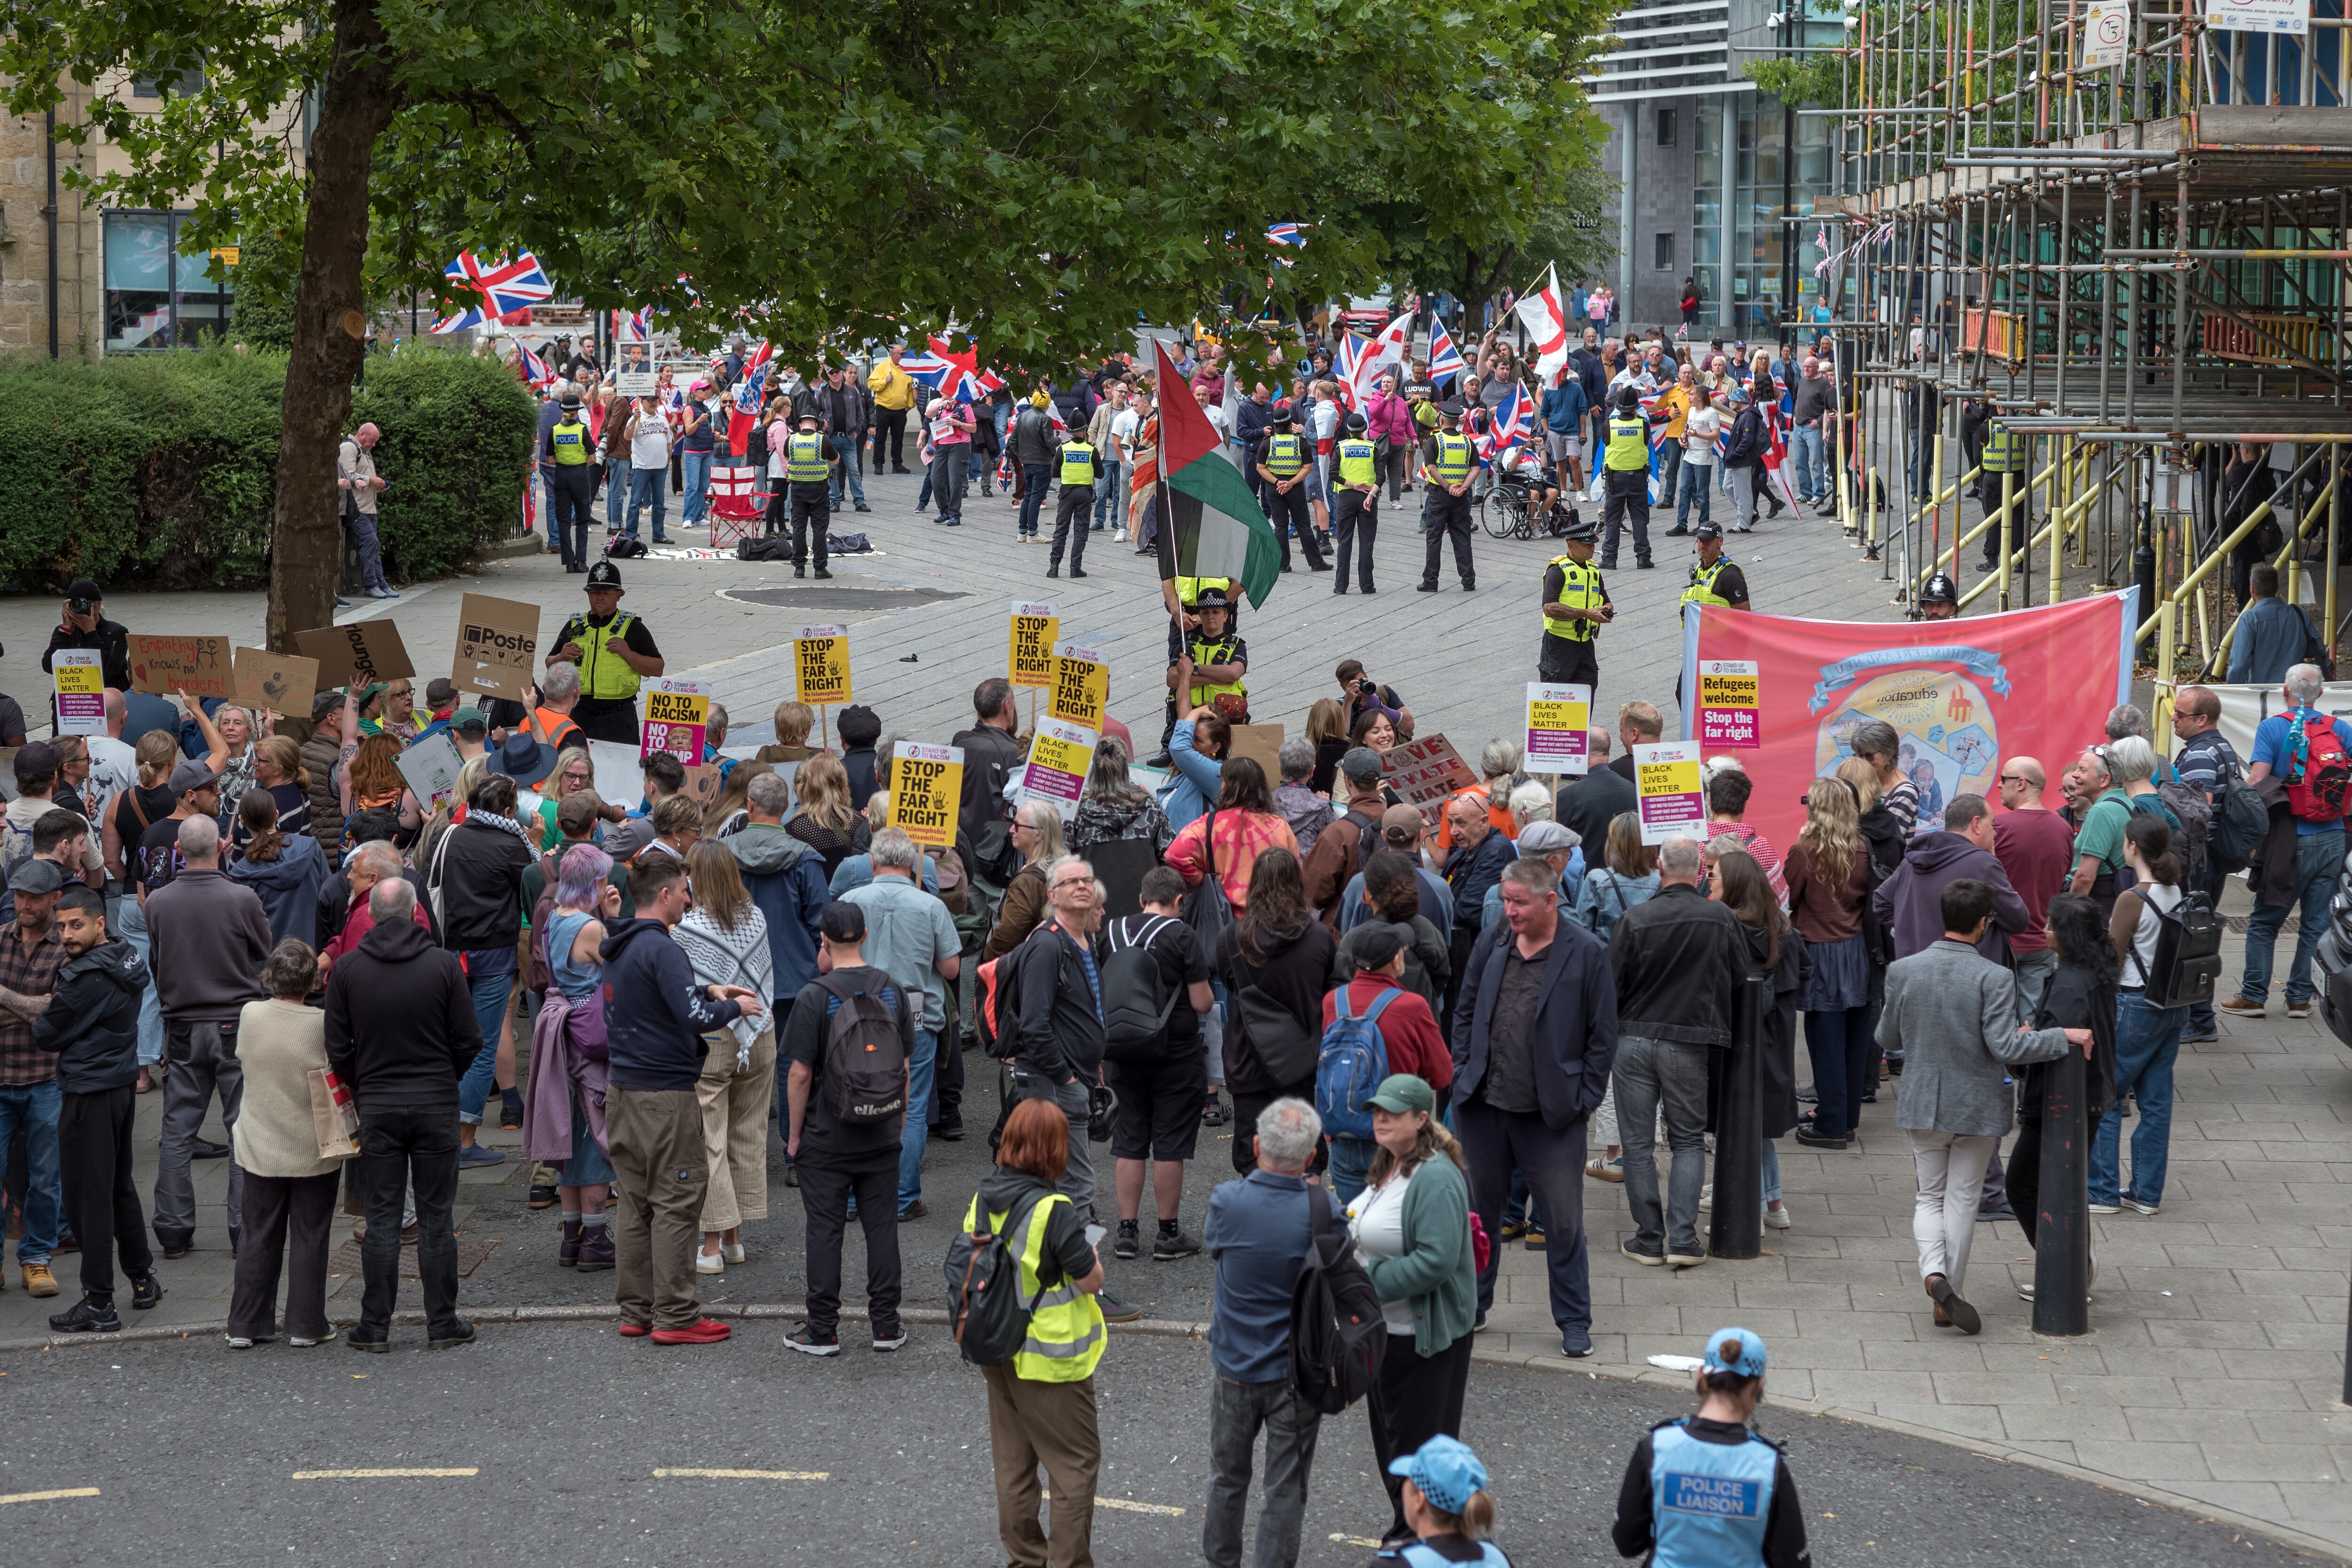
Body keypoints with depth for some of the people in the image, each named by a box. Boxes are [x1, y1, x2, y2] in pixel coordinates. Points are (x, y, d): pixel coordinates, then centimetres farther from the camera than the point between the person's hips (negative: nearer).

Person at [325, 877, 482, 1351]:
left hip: (377, 1106, 1)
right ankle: (442, 1324, 9)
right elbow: (469, 1039, -4)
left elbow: (337, 1047, -1)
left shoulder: (347, 969, -4)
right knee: (436, 1217, 6)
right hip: (437, 1104, -1)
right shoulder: (443, 965, -7)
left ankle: (375, 1328, 7)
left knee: (382, 1218, 5)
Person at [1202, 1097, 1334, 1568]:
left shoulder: (1227, 1201, -18)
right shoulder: (1324, 1210, -20)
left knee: (1227, 1477, 21)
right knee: (1286, 1489, 8)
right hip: (1298, 1370, -2)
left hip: (1234, 1365, 2)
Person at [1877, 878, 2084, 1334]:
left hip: (1921, 1104, 2)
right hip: (1977, 1108, -2)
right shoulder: (1994, 979, -18)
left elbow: (1887, 1039, 2)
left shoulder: (1902, 971, -8)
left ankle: (1934, 1271, -10)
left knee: (1930, 1196, 16)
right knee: (1961, 1199, 11)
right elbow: (2006, 1047, -21)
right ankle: (1950, 1300, 15)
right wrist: (2064, 1037, -13)